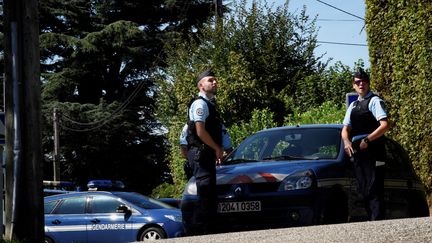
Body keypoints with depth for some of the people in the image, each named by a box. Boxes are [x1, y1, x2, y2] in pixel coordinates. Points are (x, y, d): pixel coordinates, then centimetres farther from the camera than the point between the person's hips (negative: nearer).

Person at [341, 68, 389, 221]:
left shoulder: (374, 101, -2)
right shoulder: (353, 106, 21)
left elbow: (385, 125, -13)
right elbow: (346, 128, 18)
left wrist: (367, 140, -17)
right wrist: (346, 141, -4)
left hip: (373, 153, -8)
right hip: (358, 153, 8)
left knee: (374, 190, -13)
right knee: (364, 191, 8)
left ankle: (378, 221, -17)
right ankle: (370, 219, 13)